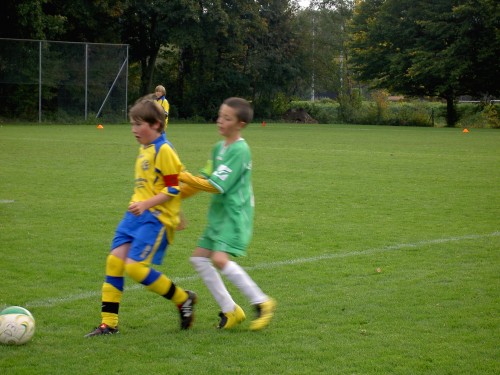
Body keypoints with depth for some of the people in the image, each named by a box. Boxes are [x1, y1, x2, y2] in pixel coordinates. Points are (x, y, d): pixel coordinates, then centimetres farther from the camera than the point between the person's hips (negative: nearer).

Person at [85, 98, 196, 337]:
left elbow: (173, 189, -16)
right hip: (137, 213, 9)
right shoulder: (144, 149, 15)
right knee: (114, 261, 0)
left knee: (135, 267, -15)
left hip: (156, 218, -9)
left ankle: (183, 299, 5)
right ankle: (108, 324, 7)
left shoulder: (163, 150, -13)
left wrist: (145, 204, -22)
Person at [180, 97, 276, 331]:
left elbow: (216, 186, -18)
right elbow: (205, 178, 21)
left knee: (220, 259, -23)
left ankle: (262, 303, -10)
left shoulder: (240, 150, -15)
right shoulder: (218, 148, 13)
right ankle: (230, 310, 11)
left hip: (235, 214, -9)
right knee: (199, 258, 4)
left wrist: (183, 177, -15)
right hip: (218, 214, 9)